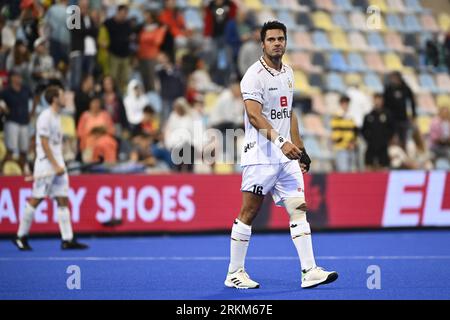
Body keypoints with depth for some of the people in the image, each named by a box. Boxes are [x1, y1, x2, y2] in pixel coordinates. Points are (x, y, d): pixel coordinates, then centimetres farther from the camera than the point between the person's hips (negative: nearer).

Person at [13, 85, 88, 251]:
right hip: (45, 164, -9)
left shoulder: (56, 117, 15)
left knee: (63, 200, 2)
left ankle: (67, 240, -1)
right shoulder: (45, 117, -12)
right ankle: (21, 236, 8)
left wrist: (60, 165, 15)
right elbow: (44, 144, -17)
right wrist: (56, 166, -19)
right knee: (36, 200, -3)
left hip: (57, 165, 9)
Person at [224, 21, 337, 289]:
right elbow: (254, 116, -22)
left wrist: (299, 148, 21)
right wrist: (281, 142, -33)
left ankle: (310, 271, -4)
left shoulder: (288, 73, 15)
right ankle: (235, 274, 7)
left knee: (299, 209, -1)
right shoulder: (255, 75, -11)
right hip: (260, 156, -7)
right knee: (249, 214, -2)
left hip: (286, 156, 7)